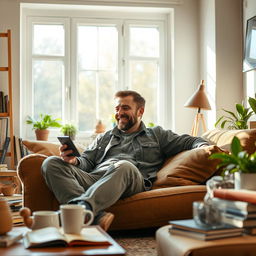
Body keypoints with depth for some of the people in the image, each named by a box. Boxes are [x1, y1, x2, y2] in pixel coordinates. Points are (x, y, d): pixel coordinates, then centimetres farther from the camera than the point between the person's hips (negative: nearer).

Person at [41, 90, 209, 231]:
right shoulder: (104, 138, 35)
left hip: (134, 181, -3)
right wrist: (74, 160, -1)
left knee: (124, 167, -40)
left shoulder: (157, 135, 29)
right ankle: (97, 217, -45)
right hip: (93, 178, 3)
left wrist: (203, 147, -1)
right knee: (51, 163, -24)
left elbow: (190, 141, 23)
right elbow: (86, 161, 23)